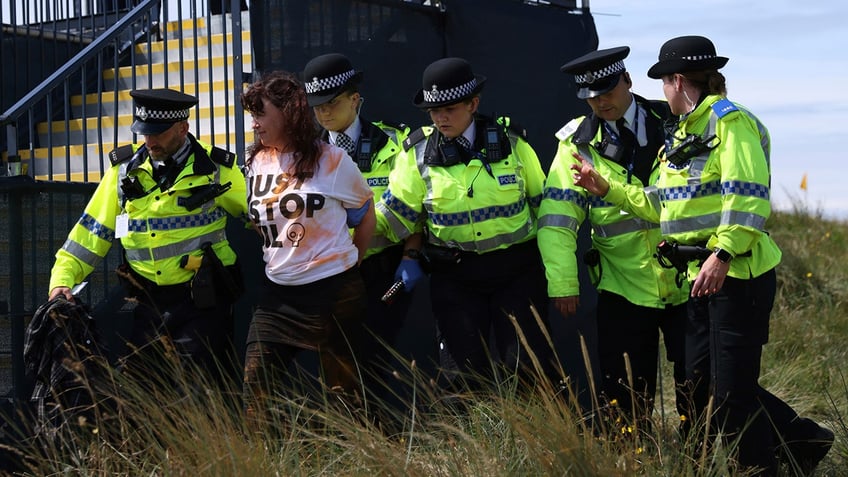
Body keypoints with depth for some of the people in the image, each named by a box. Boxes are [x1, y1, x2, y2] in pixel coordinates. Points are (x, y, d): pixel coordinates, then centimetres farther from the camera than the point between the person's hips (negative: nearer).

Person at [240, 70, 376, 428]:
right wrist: (280, 260, 11)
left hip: (333, 291, -4)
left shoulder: (331, 161, -6)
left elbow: (367, 214, 8)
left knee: (343, 389, 6)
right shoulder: (256, 163, 7)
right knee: (256, 383, -6)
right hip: (278, 292, 4)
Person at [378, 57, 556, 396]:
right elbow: (393, 215, 1)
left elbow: (544, 206, 4)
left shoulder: (510, 141, -1)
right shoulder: (420, 152, 0)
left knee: (530, 368, -4)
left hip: (517, 270, -1)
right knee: (463, 376, 3)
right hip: (454, 276, 1)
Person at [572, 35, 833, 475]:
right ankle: (803, 439, 22)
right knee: (701, 379, 11)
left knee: (732, 389, -6)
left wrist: (722, 255, -31)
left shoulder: (730, 121, -10)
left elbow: (747, 198, -22)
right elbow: (660, 205, 23)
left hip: (737, 273, -10)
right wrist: (607, 189, 18)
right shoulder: (684, 134, 18)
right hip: (702, 274, 10)